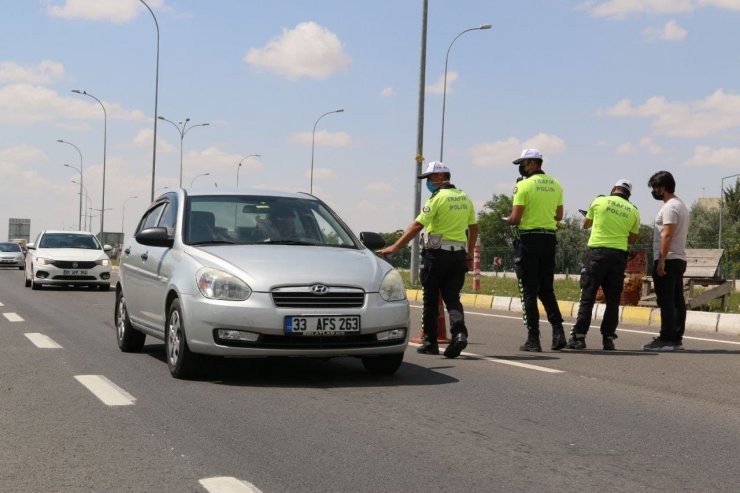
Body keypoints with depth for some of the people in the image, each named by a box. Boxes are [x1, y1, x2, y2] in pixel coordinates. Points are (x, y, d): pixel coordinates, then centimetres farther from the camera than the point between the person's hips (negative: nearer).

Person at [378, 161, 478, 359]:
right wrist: (469, 255, 23)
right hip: (459, 254, 5)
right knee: (452, 298, 5)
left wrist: (395, 247, -17)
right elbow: (474, 228, 16)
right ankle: (459, 333, -18)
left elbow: (417, 226, -16)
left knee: (430, 299, 7)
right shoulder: (464, 198, 11)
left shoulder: (437, 198, -10)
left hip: (437, 253, -5)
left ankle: (430, 342, 12)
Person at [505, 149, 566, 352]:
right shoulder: (555, 185, 10)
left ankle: (533, 339, 0)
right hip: (549, 238, 6)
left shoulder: (524, 185, -11)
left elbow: (515, 218, -15)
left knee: (529, 291, 0)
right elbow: (559, 216, 14)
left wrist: (507, 219, 6)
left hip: (529, 238, -6)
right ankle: (558, 330, 0)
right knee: (546, 289, 14)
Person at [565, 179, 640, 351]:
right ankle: (608, 338, 6)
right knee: (613, 299, 8)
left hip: (597, 251, -2)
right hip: (619, 255, 2)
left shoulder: (600, 201, 3)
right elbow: (632, 239, 14)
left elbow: (585, 224, 16)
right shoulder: (633, 211, 8)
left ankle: (579, 336, -4)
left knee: (588, 296, -1)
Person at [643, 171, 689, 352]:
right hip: (679, 260, 10)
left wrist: (661, 260, -22)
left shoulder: (670, 207, -13)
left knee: (666, 301, -9)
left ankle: (667, 340, -10)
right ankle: (676, 338, 11)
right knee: (677, 301, 9)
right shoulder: (680, 205, 20)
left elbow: (667, 235, -21)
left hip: (668, 260, -10)